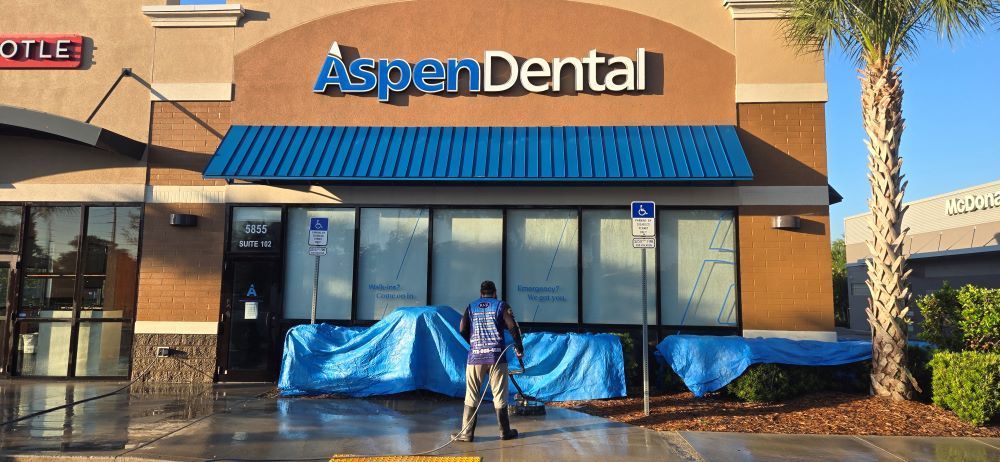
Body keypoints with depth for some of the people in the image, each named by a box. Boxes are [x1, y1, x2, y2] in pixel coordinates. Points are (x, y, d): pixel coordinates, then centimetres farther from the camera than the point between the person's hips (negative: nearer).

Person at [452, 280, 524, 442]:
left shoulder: (471, 307, 11)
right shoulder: (501, 305, 5)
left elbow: (462, 330, 3)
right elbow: (513, 327, -5)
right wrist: (519, 347, 6)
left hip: (475, 356, 1)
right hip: (497, 356, -1)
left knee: (471, 397, 6)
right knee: (500, 396, 7)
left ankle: (467, 433, 7)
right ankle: (505, 432, 15)